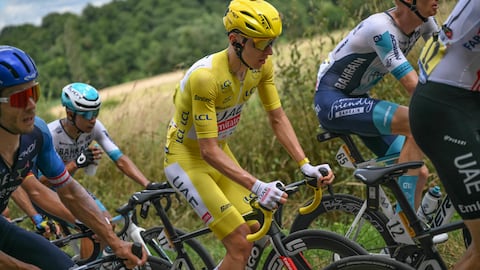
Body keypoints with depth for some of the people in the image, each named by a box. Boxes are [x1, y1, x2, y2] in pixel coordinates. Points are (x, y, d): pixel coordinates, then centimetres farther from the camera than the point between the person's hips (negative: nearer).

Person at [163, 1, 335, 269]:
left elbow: (278, 118, -3)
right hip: (188, 158, -7)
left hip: (219, 152, 7)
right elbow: (208, 151, -32)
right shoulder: (205, 76, -32)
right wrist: (257, 186, -41)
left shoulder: (262, 65, -11)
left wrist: (306, 166, -14)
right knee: (241, 245, -15)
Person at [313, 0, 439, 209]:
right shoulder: (381, 28, -28)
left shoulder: (423, 21, -3)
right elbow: (414, 87, -31)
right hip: (332, 101, -9)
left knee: (419, 173, -1)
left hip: (357, 99, 9)